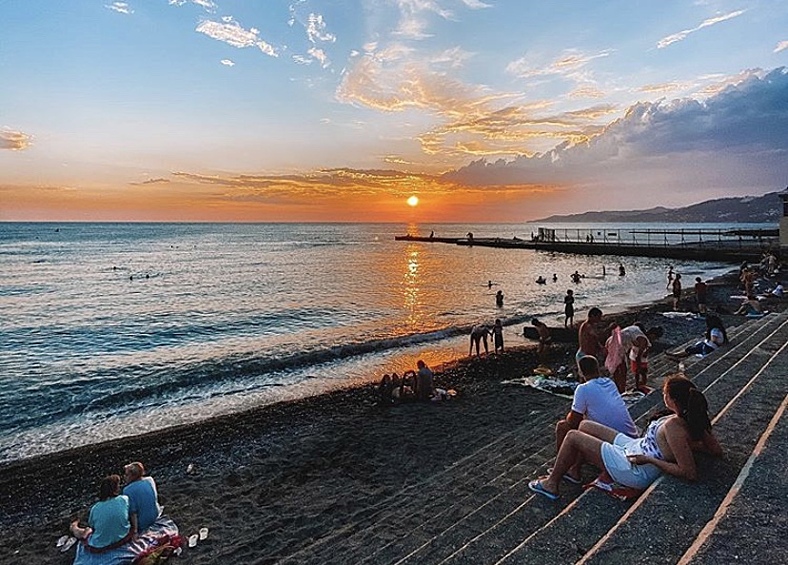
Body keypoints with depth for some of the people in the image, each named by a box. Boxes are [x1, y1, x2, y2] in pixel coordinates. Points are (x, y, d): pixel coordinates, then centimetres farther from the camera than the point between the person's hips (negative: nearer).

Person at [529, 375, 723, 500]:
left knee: (572, 436, -1)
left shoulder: (673, 427, -32)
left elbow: (690, 473, -33)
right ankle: (573, 471, 34)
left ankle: (551, 483, 18)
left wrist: (649, 460, -26)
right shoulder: (690, 419, -8)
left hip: (633, 470, -9)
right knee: (585, 425, 17)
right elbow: (717, 450, 3)